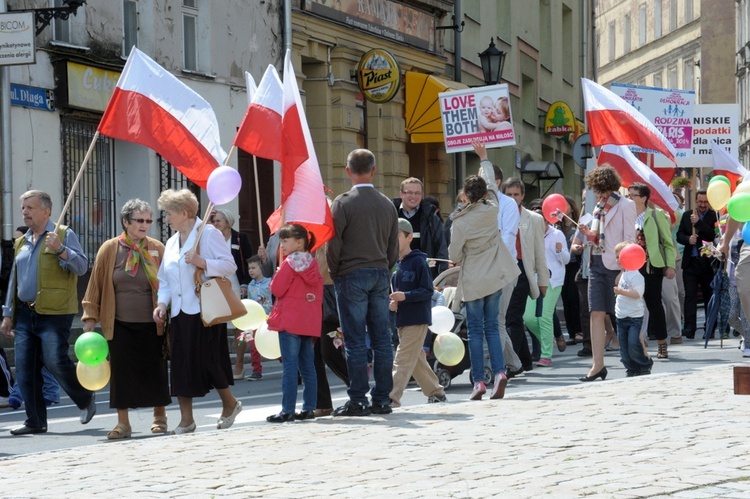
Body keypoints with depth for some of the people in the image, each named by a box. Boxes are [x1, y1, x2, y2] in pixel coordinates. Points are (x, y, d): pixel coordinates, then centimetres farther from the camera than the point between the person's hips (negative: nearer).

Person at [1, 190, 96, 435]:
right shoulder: (21, 243, 19)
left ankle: (86, 399, 12)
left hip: (54, 314, -6)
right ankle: (35, 421, 9)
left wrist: (60, 249, -23)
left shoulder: (64, 235, 0)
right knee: (25, 369, 2)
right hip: (25, 314, 6)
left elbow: (82, 266, -10)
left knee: (55, 361, -13)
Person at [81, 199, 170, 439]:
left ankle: (159, 417, 22)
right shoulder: (110, 249, -1)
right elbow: (96, 285, 4)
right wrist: (91, 317, 2)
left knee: (155, 371, 5)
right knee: (121, 372, 0)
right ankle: (123, 422, 9)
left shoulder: (157, 249, 0)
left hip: (152, 324, 0)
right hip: (120, 325, 0)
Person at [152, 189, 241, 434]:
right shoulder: (171, 243, 18)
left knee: (208, 361, -5)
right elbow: (165, 279, 20)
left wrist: (202, 262, -23)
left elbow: (229, 265, -11)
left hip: (204, 310, -7)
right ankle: (186, 419, 7)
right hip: (179, 313, 7)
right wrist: (162, 303, 4)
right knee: (180, 365, 2)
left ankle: (230, 403, 18)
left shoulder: (208, 234, -4)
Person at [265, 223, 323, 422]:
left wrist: (277, 275, 5)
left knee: (289, 365, -8)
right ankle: (309, 408, 11)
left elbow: (277, 289, -13)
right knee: (307, 366, 10)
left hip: (290, 321, -7)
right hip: (309, 322, 7)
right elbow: (319, 292, 15)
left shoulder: (290, 263, -10)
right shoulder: (312, 264, 12)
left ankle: (287, 410, -10)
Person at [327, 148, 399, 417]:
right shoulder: (387, 204, 8)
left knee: (355, 341, -3)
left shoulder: (343, 203, -8)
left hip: (351, 276, -5)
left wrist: (334, 274, 4)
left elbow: (334, 244, -9)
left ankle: (358, 400, -4)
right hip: (380, 274, 5)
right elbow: (394, 248, 11)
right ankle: (382, 399, 8)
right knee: (382, 339, 6)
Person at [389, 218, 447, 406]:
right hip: (402, 320, 8)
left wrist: (405, 296, -24)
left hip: (417, 320, -8)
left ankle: (391, 398, -19)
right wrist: (392, 303, 0)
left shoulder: (417, 262, -9)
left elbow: (428, 291, -13)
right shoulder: (397, 265, 13)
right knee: (416, 360, 13)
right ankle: (436, 392, 25)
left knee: (403, 359, -13)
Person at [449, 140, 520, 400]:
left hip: (473, 281, -4)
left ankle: (479, 382, -1)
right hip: (495, 277, 4)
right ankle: (499, 372, -6)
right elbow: (492, 184, 13)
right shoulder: (492, 210, -5)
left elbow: (454, 255, -8)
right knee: (492, 327, 11)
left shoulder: (460, 222, -15)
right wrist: (484, 158, 26)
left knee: (475, 330, 2)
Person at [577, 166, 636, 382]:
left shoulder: (625, 206, -7)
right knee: (597, 314, 0)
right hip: (597, 264, 7)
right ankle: (598, 365, -1)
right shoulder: (599, 206, 15)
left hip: (615, 265, -7)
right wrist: (588, 234, -1)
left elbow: (629, 239, -11)